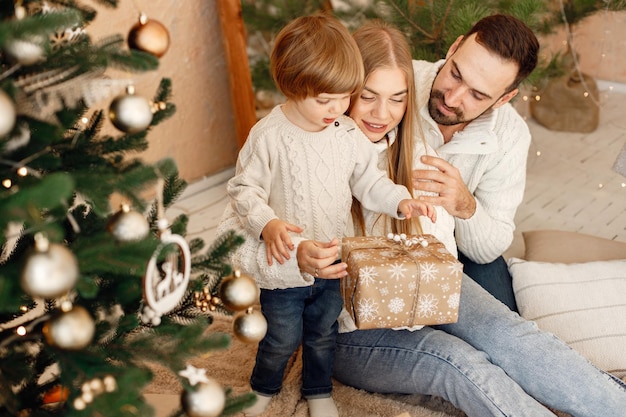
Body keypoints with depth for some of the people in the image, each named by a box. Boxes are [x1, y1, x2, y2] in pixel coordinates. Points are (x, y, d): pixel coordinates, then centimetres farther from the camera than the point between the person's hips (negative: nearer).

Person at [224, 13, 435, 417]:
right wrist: (267, 224, -32)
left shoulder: (349, 133, -8)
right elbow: (244, 188, -15)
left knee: (324, 334, 22)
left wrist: (401, 201, -14)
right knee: (282, 339, 14)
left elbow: (369, 180, 3)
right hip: (284, 265, -3)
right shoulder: (269, 136, -20)